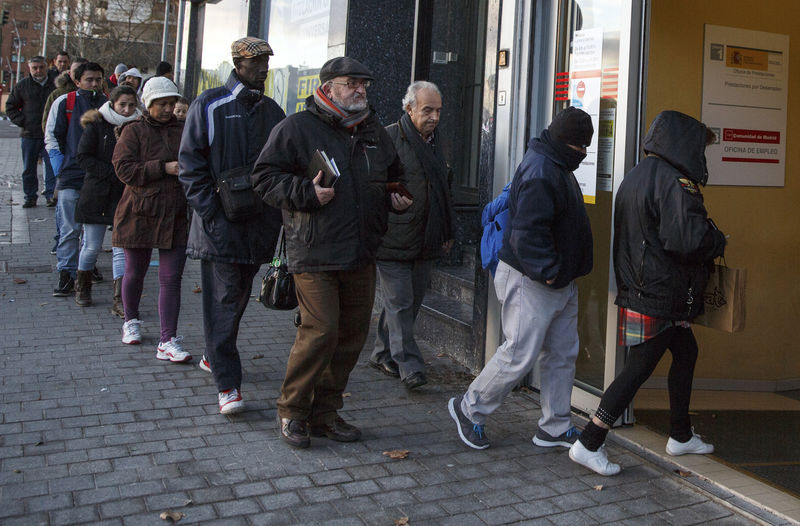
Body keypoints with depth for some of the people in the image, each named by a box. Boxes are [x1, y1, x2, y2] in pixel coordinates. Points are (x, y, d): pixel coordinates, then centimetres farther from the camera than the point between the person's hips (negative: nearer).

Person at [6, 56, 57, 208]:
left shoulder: (55, 84, 3)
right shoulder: (22, 85, 4)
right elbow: (10, 107, 11)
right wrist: (22, 122, -2)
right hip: (29, 134, 1)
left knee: (51, 166, -2)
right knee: (29, 168, 7)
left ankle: (50, 194, 6)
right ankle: (30, 197, 16)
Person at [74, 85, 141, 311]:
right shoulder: (96, 125, -2)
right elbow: (83, 157, -6)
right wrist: (113, 173, -15)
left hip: (125, 195, 1)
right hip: (96, 194, -1)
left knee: (121, 247, -4)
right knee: (92, 246, 7)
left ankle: (119, 300, -3)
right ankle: (83, 288, 30)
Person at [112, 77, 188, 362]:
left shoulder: (182, 130, 10)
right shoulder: (133, 131, 0)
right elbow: (124, 169, -11)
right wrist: (164, 168, -17)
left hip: (176, 215, 2)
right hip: (140, 213, -2)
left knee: (171, 279, -4)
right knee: (135, 272, 14)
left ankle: (168, 341, -3)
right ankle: (131, 322, 39)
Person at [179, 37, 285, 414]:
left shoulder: (272, 111, 12)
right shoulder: (209, 106, -2)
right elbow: (191, 163, -5)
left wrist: (276, 215, 6)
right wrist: (212, 213, -13)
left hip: (258, 224, 5)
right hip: (220, 224, -5)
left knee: (239, 297, 15)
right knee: (223, 300, -6)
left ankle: (213, 355, 36)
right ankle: (227, 383, -3)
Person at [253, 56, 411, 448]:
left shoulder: (375, 133, 16)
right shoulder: (297, 128, -3)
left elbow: (392, 178, 30)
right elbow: (265, 176, -5)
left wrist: (396, 199, 8)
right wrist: (306, 192, -18)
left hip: (361, 255, 7)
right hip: (315, 253, -6)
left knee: (353, 333, 8)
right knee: (320, 331, -12)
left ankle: (324, 412, 22)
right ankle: (291, 411, 7)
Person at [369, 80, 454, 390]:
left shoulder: (435, 143, 16)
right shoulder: (387, 139, -8)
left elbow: (443, 192, 24)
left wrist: (447, 233, 22)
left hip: (425, 244, 7)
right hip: (393, 242, -7)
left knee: (411, 303, 12)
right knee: (399, 304, -5)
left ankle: (383, 355, 25)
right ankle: (409, 366, -2)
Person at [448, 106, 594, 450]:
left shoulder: (557, 167, 14)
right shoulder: (539, 173, -20)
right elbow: (526, 233, -28)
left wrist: (562, 271, 16)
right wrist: (548, 271, -25)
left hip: (559, 281, 11)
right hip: (531, 282, -11)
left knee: (563, 354, 13)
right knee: (520, 355, -5)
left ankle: (555, 428, 24)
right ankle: (469, 409, 13)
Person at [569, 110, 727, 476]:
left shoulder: (636, 176, 11)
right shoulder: (674, 181, -19)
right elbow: (688, 239, -28)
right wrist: (718, 241, -7)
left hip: (640, 289, 10)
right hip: (661, 296, -10)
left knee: (686, 351, 23)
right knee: (639, 368, -3)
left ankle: (681, 436, 34)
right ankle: (589, 444, 2)